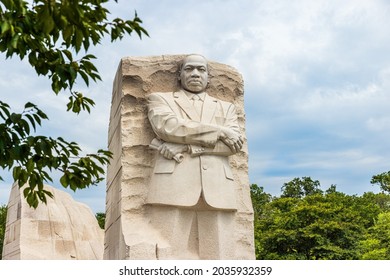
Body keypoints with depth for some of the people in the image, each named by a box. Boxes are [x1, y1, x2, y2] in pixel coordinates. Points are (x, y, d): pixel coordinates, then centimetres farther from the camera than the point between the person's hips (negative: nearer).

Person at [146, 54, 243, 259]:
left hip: (217, 191, 2)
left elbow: (234, 143, 7)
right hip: (173, 188, -2)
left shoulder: (226, 108, 26)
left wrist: (186, 147, -5)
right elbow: (168, 127, -2)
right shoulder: (160, 99, 20)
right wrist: (219, 131, -1)